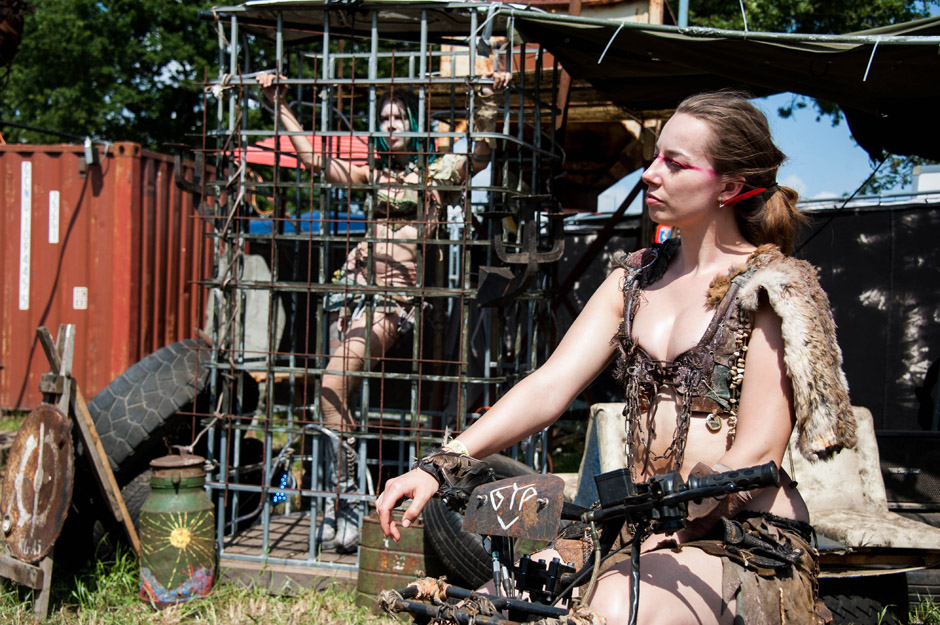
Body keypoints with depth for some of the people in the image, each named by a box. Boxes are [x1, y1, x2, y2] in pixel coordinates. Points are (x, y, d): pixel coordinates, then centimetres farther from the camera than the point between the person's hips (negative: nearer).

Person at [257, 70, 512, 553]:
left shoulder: (438, 172, 7)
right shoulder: (373, 173, 18)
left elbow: (481, 154, -9)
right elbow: (312, 158, 18)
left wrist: (488, 101, -21)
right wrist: (278, 104, 17)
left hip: (396, 296, -5)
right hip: (354, 282, 5)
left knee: (334, 383, -20)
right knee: (334, 393, -3)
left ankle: (343, 502, -12)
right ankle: (340, 501, 4)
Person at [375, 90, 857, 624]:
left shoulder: (774, 290, -5)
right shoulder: (636, 280, 12)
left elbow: (756, 455, -13)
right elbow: (549, 387, 1)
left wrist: (654, 542, -21)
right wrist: (439, 466, -11)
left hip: (749, 539, -5)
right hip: (643, 531, 5)